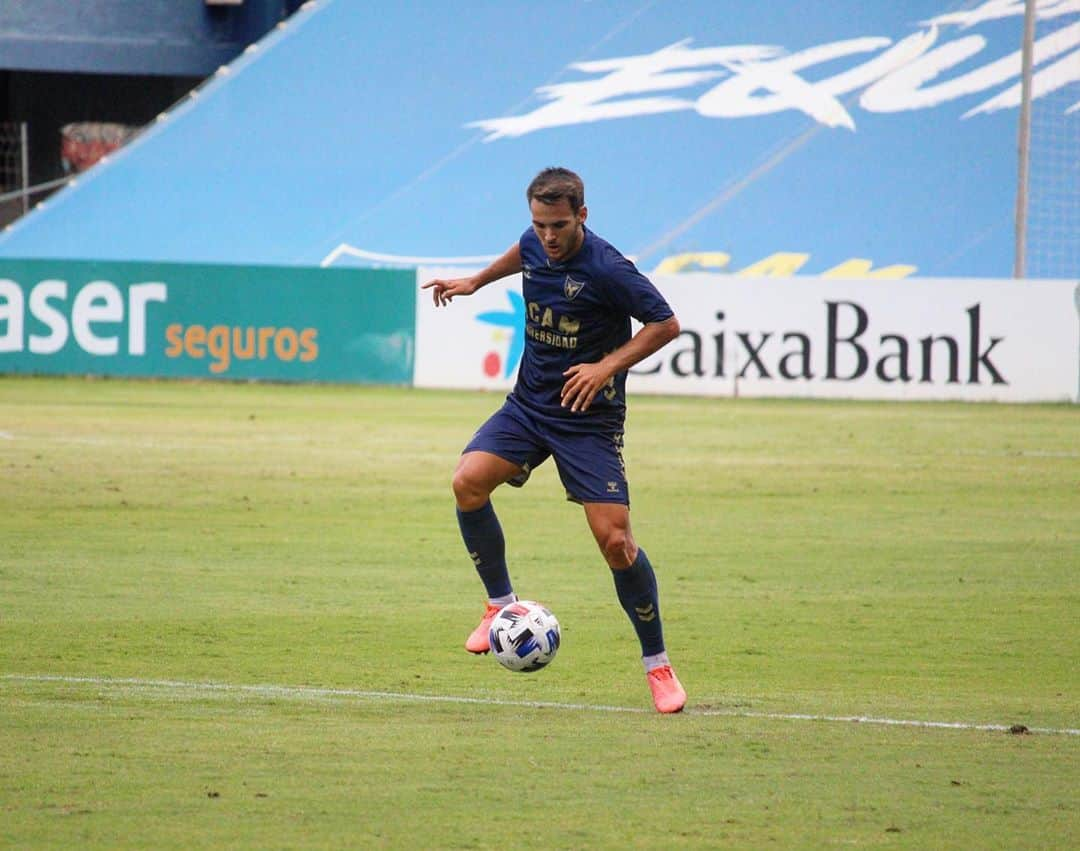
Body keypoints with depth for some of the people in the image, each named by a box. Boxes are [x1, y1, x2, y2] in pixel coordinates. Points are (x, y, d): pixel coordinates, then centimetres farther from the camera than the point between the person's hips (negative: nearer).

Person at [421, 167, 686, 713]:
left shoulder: (606, 270, -20)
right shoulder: (536, 244, -1)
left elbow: (665, 324, -13)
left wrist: (607, 366, -22)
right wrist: (476, 281, 32)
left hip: (588, 417, -6)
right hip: (528, 404, 6)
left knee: (614, 540, -13)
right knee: (469, 480, -19)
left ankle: (657, 665, 4)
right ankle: (501, 605, -1)